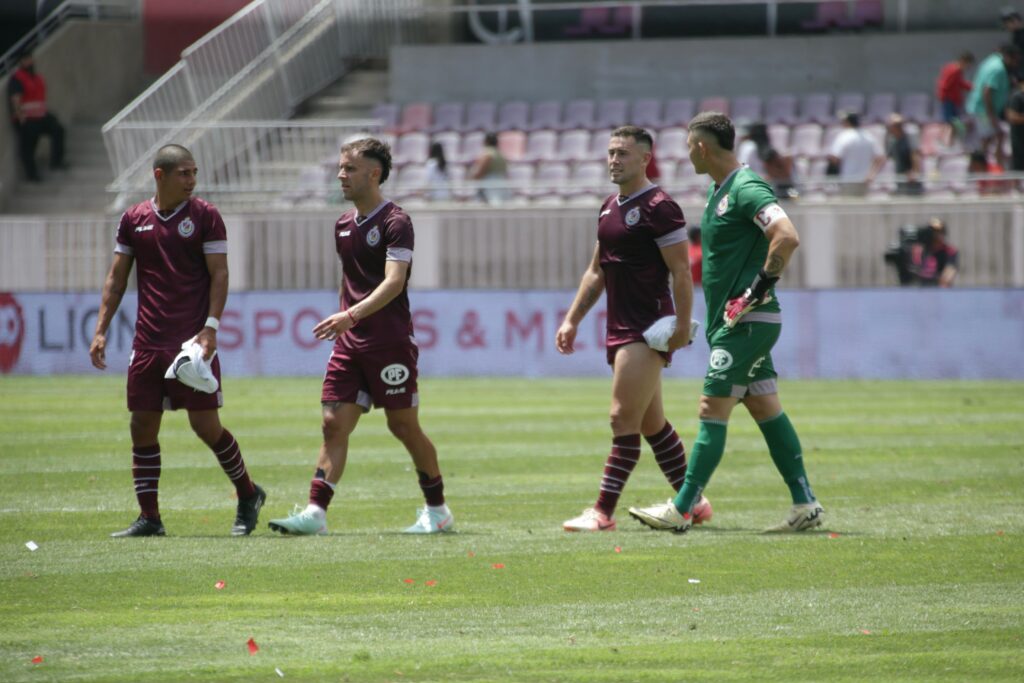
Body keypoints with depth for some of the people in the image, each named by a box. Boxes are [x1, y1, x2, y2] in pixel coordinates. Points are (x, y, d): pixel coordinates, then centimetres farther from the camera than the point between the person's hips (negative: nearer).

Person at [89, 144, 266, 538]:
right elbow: (117, 278, 13)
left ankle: (248, 496, 15)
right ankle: (149, 517, 9)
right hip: (148, 342, 4)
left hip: (193, 342, -4)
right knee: (142, 426, 2)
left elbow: (219, 275, -4)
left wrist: (210, 328, -15)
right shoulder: (134, 220, 9)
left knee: (206, 425, -5)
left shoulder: (205, 217, -1)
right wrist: (101, 330, 5)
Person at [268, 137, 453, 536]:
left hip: (390, 344, -7)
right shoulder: (344, 225, 13)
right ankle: (315, 512, -8)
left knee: (404, 426, 1)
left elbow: (393, 282, -22)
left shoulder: (395, 223, -11)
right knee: (333, 424, -3)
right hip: (349, 342, 7)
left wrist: (352, 315, -34)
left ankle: (437, 510, 15)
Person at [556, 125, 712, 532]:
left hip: (648, 332, -9)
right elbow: (597, 271, 23)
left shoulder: (658, 207, -11)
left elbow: (681, 272, -15)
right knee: (652, 424, 12)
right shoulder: (610, 208, 15)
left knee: (624, 419, -11)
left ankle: (603, 513, -12)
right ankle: (692, 503, 21)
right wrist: (573, 320, 19)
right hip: (621, 331, 9)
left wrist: (682, 326, -20)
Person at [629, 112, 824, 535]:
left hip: (748, 322, -10)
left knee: (712, 410, -8)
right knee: (766, 410, 10)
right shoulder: (719, 190, 15)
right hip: (736, 321, 10)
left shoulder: (747, 189, -16)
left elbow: (788, 236, -28)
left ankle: (682, 510, -7)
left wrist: (761, 286, -23)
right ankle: (805, 504, 11)